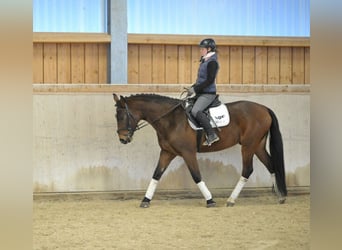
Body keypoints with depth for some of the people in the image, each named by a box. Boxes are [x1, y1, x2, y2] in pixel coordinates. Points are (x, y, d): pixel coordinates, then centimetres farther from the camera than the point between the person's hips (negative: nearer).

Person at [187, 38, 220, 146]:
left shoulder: (212, 62, -13)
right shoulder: (204, 61, 16)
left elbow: (210, 80, -21)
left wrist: (195, 89, -21)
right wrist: (192, 88, 9)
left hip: (208, 93, -11)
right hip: (201, 93, 11)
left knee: (195, 111, -29)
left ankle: (212, 135, -27)